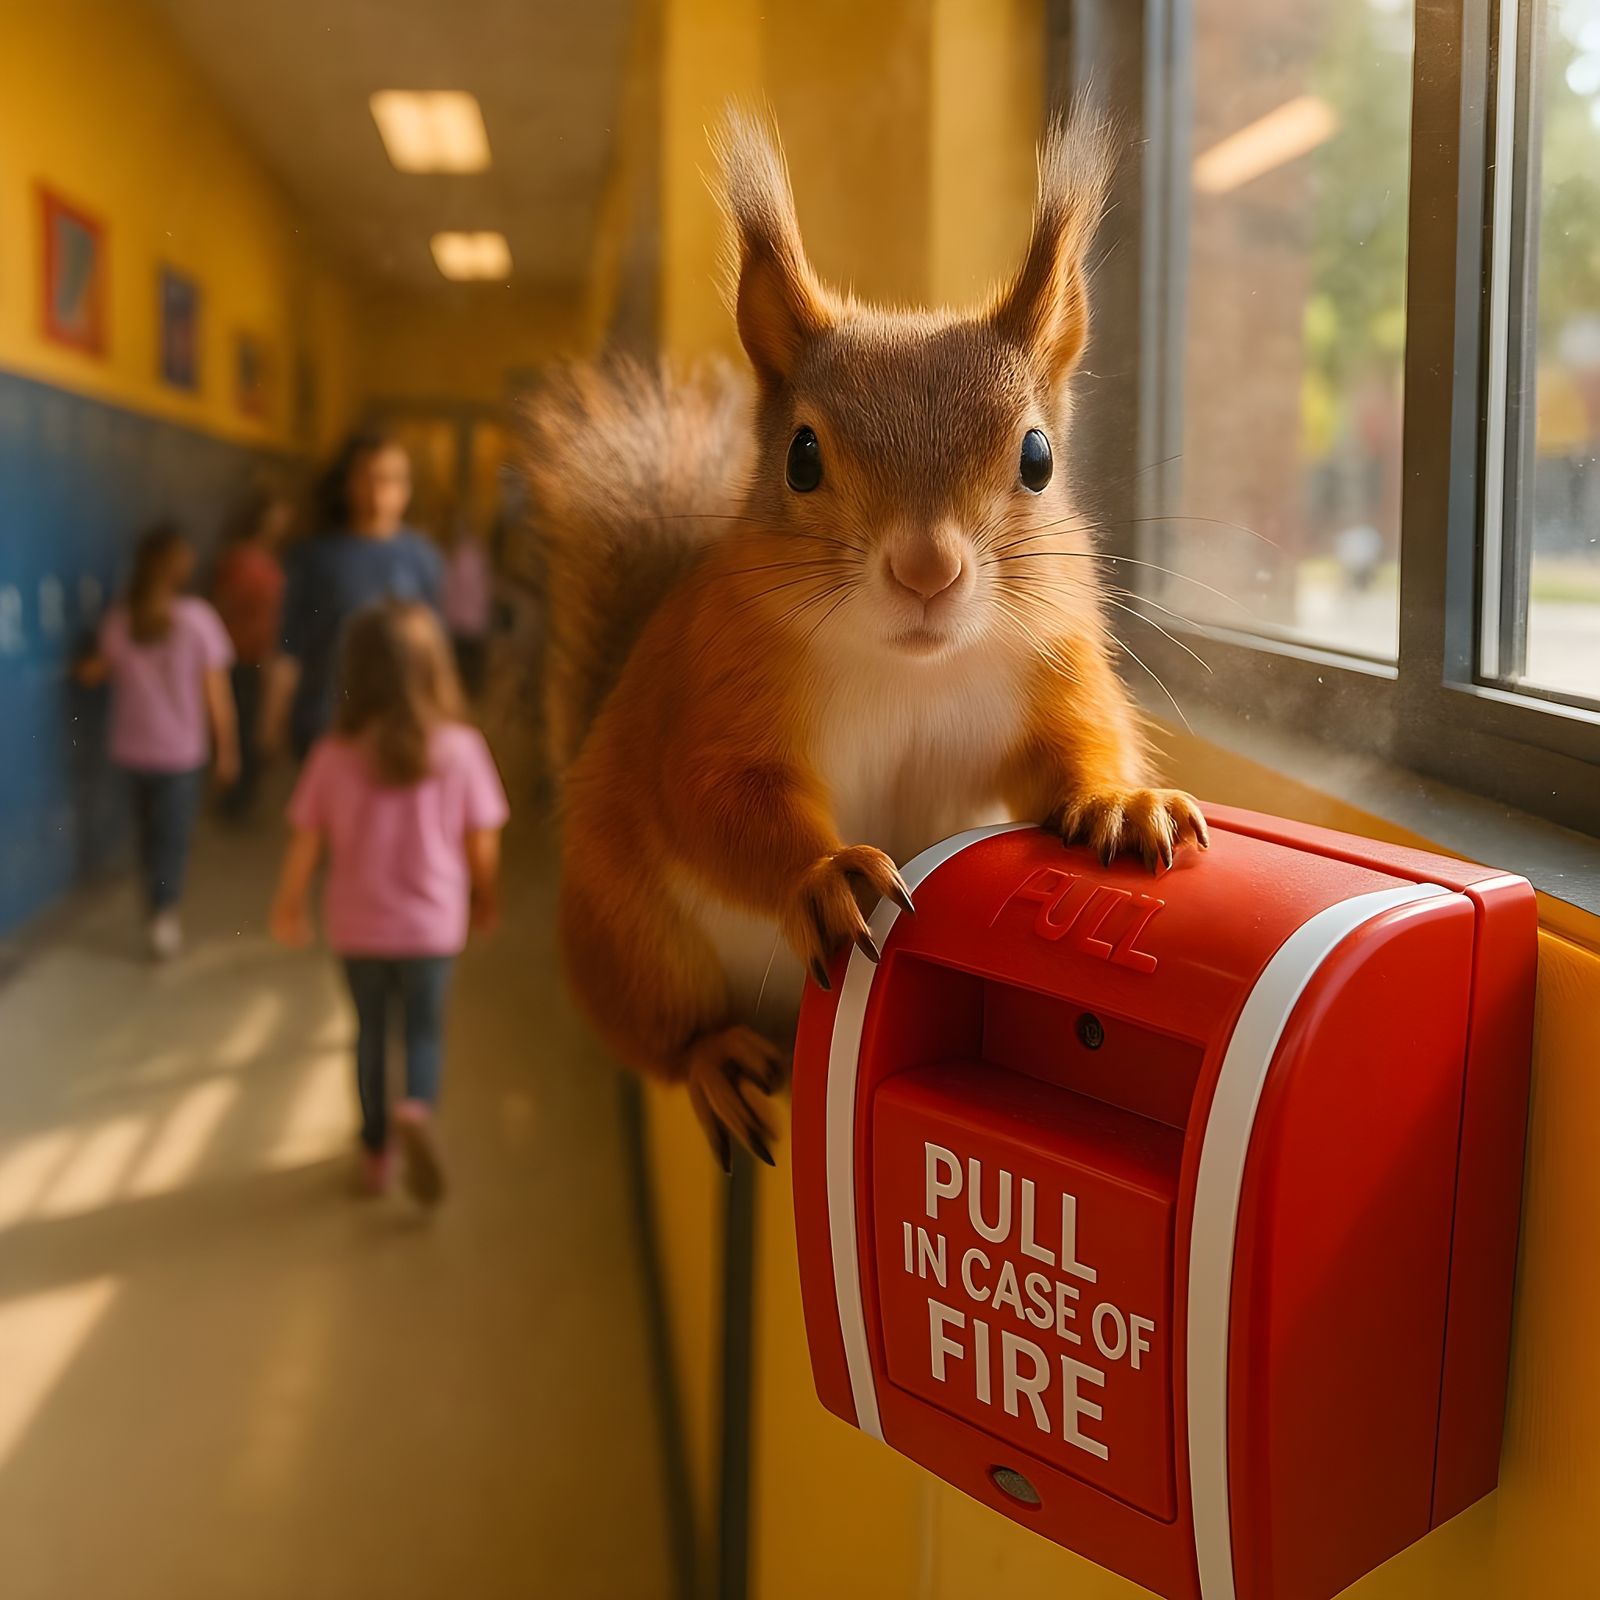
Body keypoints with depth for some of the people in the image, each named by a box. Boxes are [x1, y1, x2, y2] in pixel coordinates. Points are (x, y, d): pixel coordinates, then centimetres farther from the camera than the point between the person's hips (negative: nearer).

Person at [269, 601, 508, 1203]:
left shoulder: (334, 756, -11)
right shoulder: (460, 749, -14)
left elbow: (305, 847, -4)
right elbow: (482, 845, -6)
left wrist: (288, 907, 13)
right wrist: (484, 899, 13)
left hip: (357, 926, 1)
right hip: (432, 925, -1)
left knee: (370, 1031, 20)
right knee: (424, 1030, 15)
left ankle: (375, 1152, 29)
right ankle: (417, 1108, -15)